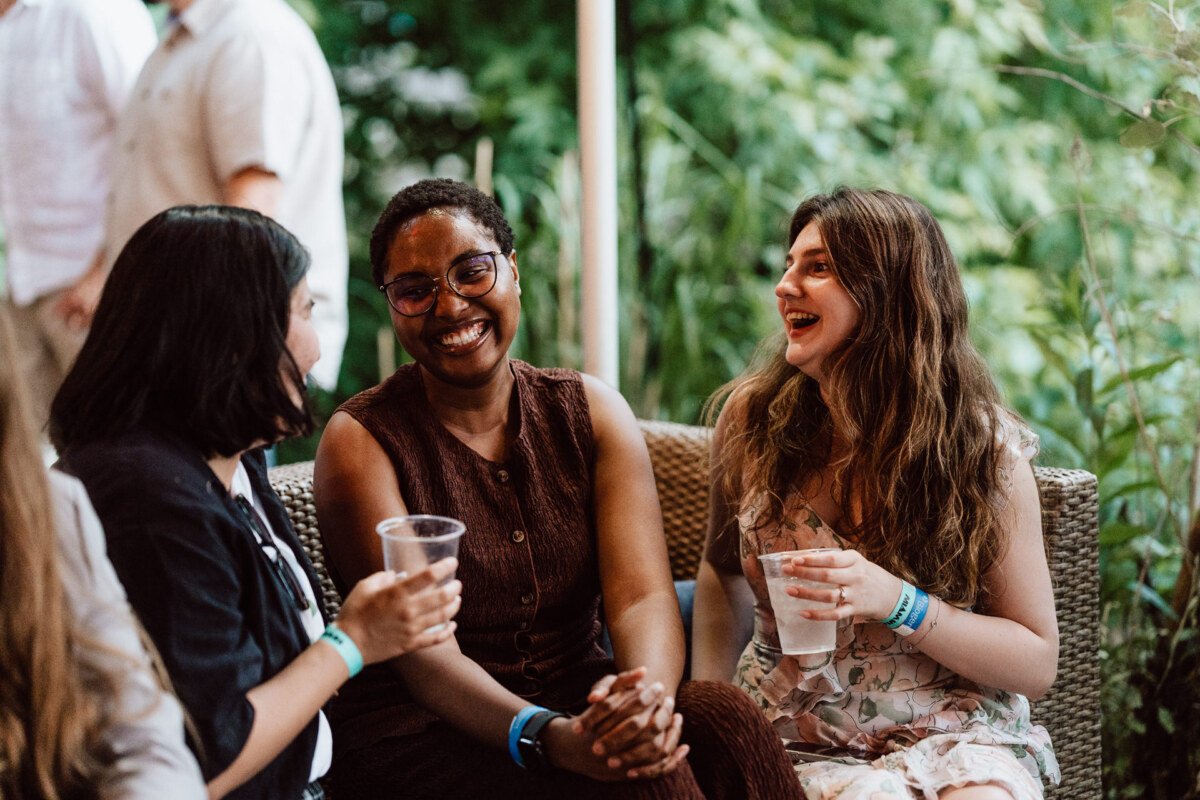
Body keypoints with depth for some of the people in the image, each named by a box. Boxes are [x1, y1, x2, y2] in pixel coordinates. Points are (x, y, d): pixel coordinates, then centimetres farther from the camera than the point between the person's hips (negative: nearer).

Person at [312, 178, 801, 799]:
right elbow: (424, 656, -17)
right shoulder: (361, 440, -7)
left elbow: (643, 595, -9)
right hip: (428, 733, -4)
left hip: (577, 697, 5)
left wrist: (647, 692, -33)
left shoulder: (593, 413, 5)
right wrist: (549, 737, -35)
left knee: (724, 718, -25)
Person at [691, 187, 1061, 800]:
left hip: (951, 732, 1)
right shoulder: (752, 418, -1)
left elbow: (1038, 664, -4)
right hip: (795, 742, 0)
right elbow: (723, 570, 16)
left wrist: (897, 602, -20)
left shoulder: (984, 448, -7)